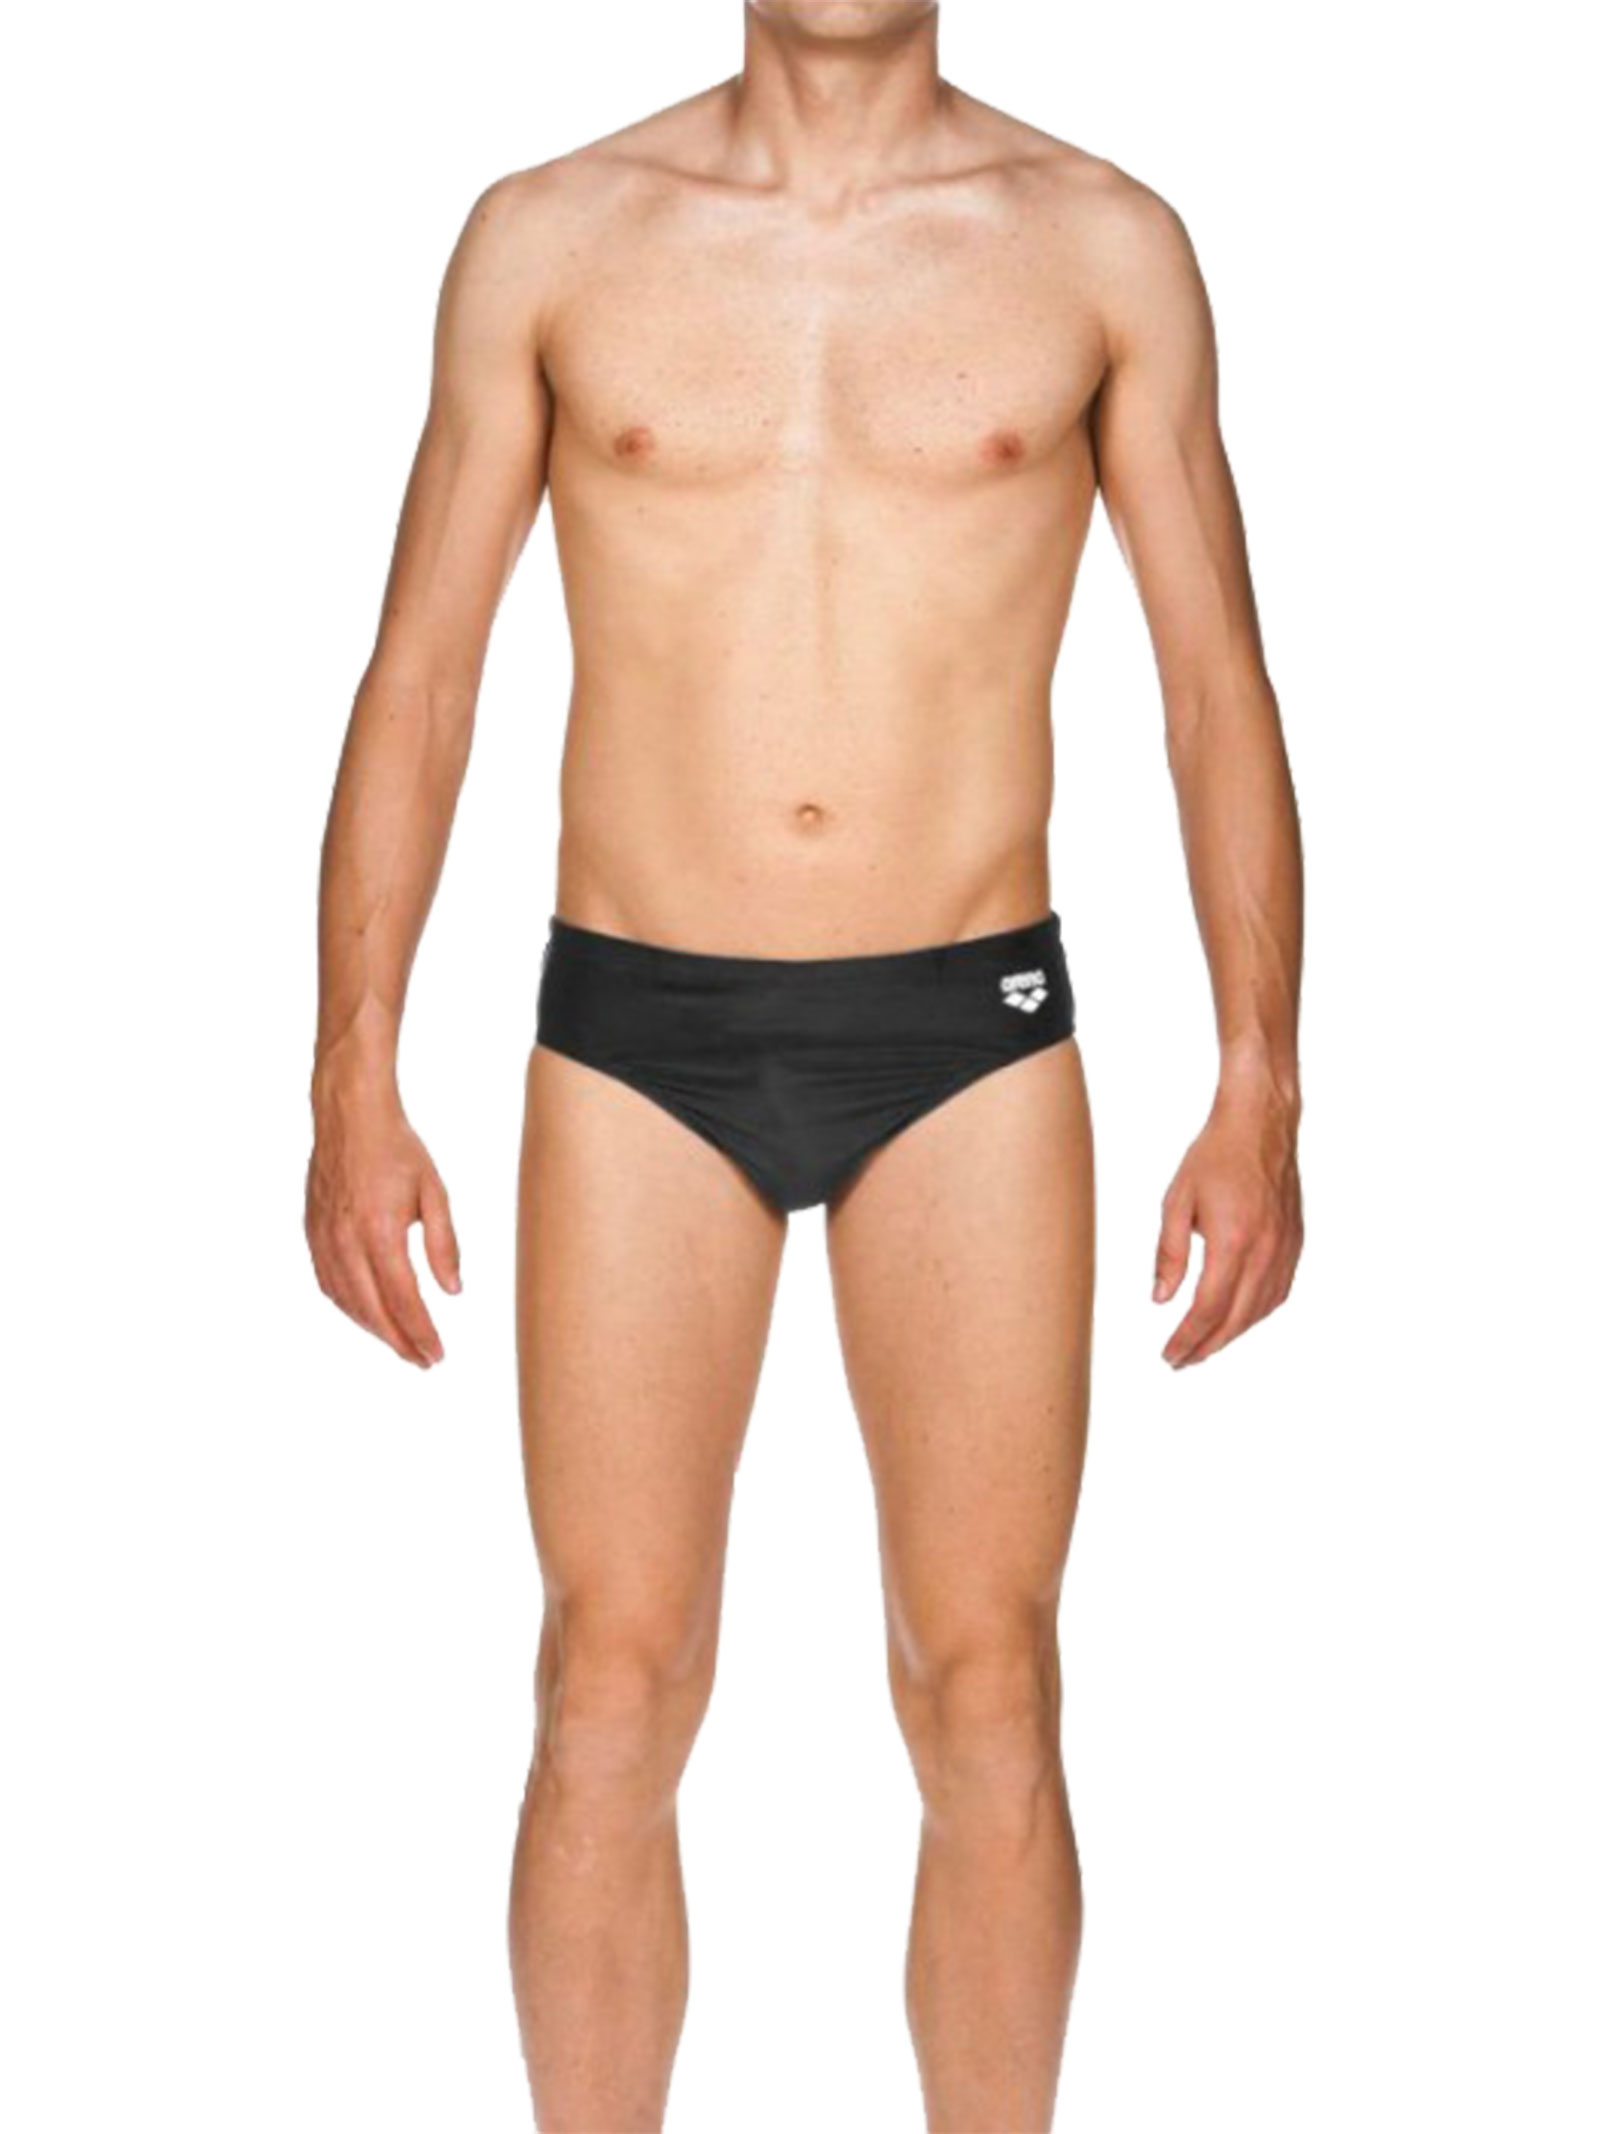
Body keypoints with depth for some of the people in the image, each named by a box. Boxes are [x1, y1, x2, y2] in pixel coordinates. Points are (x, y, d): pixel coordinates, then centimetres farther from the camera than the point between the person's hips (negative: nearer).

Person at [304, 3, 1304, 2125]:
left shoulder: (1107, 249, 2)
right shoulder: (549, 239, 3)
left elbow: (1219, 691, 5)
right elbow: (418, 678, 5)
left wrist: (1261, 1092, 0)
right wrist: (354, 1086, 0)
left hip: (969, 1036, 0)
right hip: (637, 1037, 0)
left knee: (987, 1692, 3)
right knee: (612, 1695, 2)